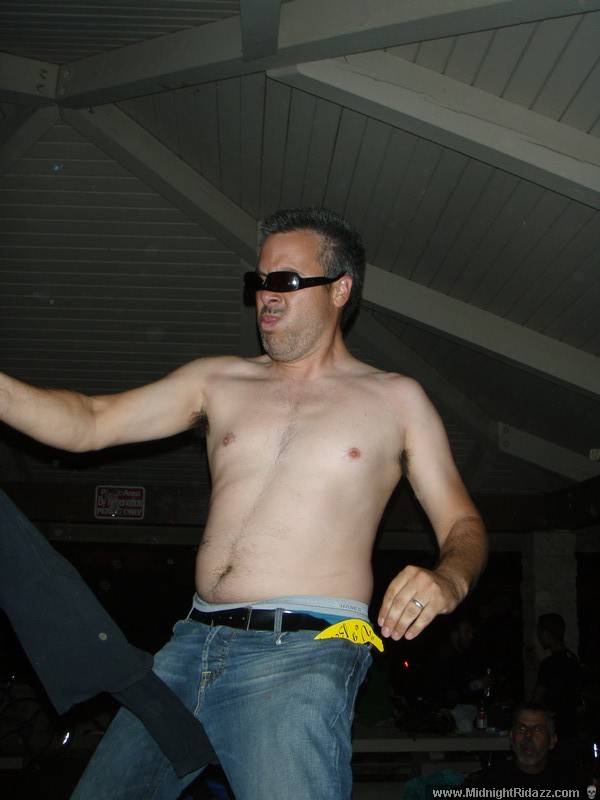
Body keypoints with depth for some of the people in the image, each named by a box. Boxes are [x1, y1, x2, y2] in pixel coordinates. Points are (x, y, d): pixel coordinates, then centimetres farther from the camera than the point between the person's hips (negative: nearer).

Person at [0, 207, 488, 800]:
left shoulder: (395, 400, 9)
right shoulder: (219, 382, 16)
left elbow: (463, 524, 8)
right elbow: (89, 423, 13)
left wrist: (447, 581, -15)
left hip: (302, 657, -4)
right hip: (192, 644, 4)